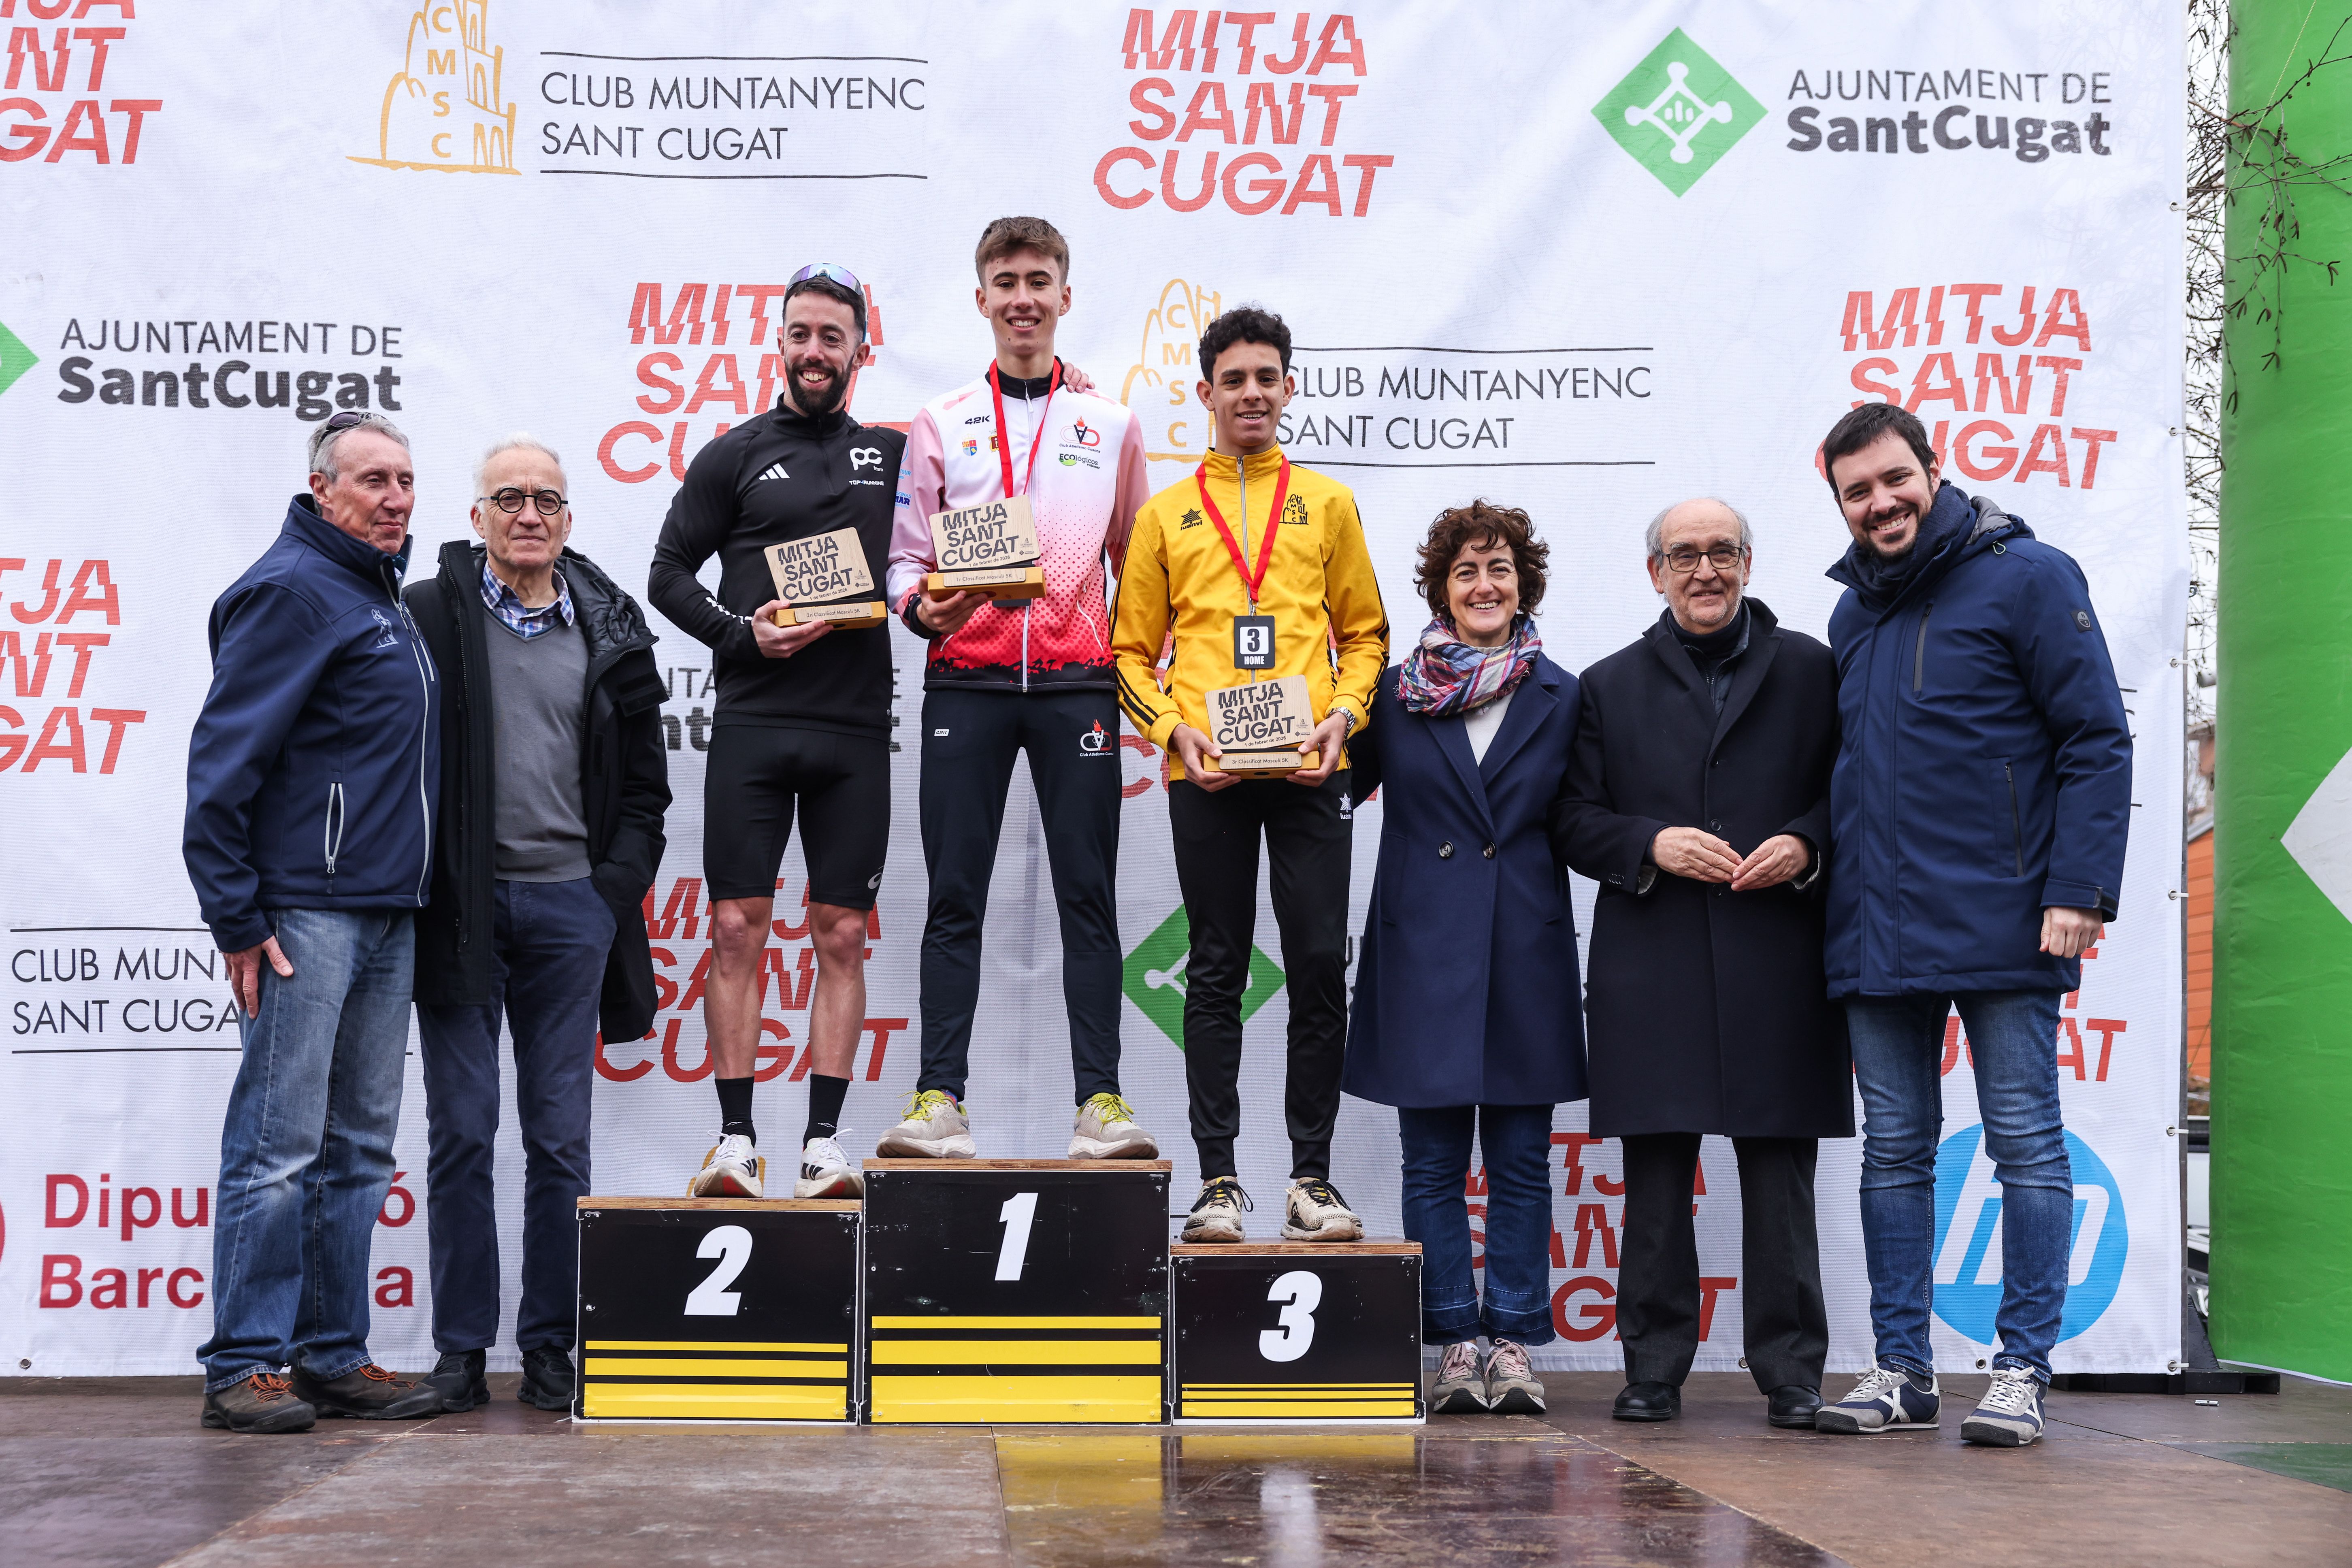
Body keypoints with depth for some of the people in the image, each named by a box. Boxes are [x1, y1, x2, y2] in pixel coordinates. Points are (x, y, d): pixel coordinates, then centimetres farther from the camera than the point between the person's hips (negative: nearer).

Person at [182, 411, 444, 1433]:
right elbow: (224, 761, -13)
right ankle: (242, 1367, 2)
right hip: (305, 913, -9)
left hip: (387, 916, 9)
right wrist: (237, 919, -16)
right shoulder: (292, 590, -8)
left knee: (359, 1148, 10)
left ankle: (335, 1357, 17)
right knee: (279, 1145, -5)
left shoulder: (387, 596, 19)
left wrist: (416, 899, 16)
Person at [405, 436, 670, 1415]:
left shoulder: (609, 630, 10)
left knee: (560, 1136, 5)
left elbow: (644, 780, 13)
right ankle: (459, 1349, 10)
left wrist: (621, 883, 1)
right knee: (461, 1132, 2)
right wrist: (422, 887, -5)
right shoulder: (427, 617, 2)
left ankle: (551, 1347, 13)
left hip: (569, 904, 2)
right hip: (460, 905, -2)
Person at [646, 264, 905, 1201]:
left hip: (856, 730, 1)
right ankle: (736, 1142, 2)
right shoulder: (735, 456, 8)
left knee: (842, 935, 1)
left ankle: (824, 1144, 6)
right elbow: (668, 575, 6)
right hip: (752, 723, -1)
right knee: (737, 927, -3)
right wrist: (742, 634, -8)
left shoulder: (894, 455, 13)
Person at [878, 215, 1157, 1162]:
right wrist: (922, 606, -11)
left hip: (1077, 683, 0)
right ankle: (939, 1100, 2)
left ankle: (1100, 1102, 2)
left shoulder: (1109, 425, 12)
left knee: (1089, 897, -1)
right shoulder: (941, 425, 11)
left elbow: (1139, 565, 14)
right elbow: (906, 557, 10)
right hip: (965, 683, 0)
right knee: (954, 898, 0)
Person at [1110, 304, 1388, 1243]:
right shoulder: (1166, 515, 12)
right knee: (1216, 974, 3)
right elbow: (1132, 650, 10)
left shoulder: (1327, 505, 13)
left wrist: (1343, 711, -4)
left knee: (1321, 970, -1)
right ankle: (1217, 1181, 8)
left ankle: (1312, 1177, 9)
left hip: (1307, 771, 0)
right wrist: (1174, 728, -6)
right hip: (1206, 775, 0)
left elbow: (1365, 635, 14)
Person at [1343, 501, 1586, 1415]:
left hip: (1526, 956, 0)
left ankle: (1514, 1346, 13)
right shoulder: (1396, 695, 5)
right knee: (1433, 1164, 3)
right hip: (1423, 953, 0)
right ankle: (1453, 1347, 11)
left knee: (1521, 1162, 5)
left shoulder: (1560, 698, 6)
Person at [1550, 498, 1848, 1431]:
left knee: (1781, 1179, 2)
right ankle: (1653, 1370, 12)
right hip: (1652, 967, 1)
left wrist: (1806, 845, -9)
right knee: (1655, 1179, 3)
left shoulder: (1812, 671, 11)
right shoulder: (1610, 686, 13)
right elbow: (1574, 819, 9)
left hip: (1778, 967, -1)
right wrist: (1652, 844, -9)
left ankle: (1792, 1374, 11)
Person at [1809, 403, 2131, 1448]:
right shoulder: (1853, 612, 16)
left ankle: (2022, 1370, 7)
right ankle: (1902, 1368, 15)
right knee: (1895, 1153, 8)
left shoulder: (2025, 576, -3)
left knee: (2027, 1146, 1)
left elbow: (2097, 741, -7)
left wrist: (2078, 891, -14)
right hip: (1876, 932, 6)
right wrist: (1819, 860, 11)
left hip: (2002, 924, -6)